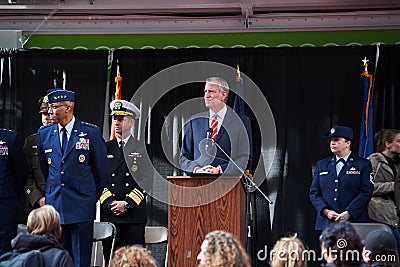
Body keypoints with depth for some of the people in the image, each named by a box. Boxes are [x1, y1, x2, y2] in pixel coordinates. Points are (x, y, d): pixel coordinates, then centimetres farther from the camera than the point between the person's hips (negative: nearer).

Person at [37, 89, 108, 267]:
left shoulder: (91, 133, -4)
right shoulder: (44, 134, 8)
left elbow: (101, 168, 5)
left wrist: (94, 196, 12)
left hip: (81, 205, -4)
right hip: (54, 204, 4)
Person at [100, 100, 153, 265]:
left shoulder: (143, 149, 6)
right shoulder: (105, 149, 14)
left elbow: (146, 181, -2)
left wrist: (127, 203, -10)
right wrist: (110, 203, -6)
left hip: (134, 215, -2)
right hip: (108, 215, 2)